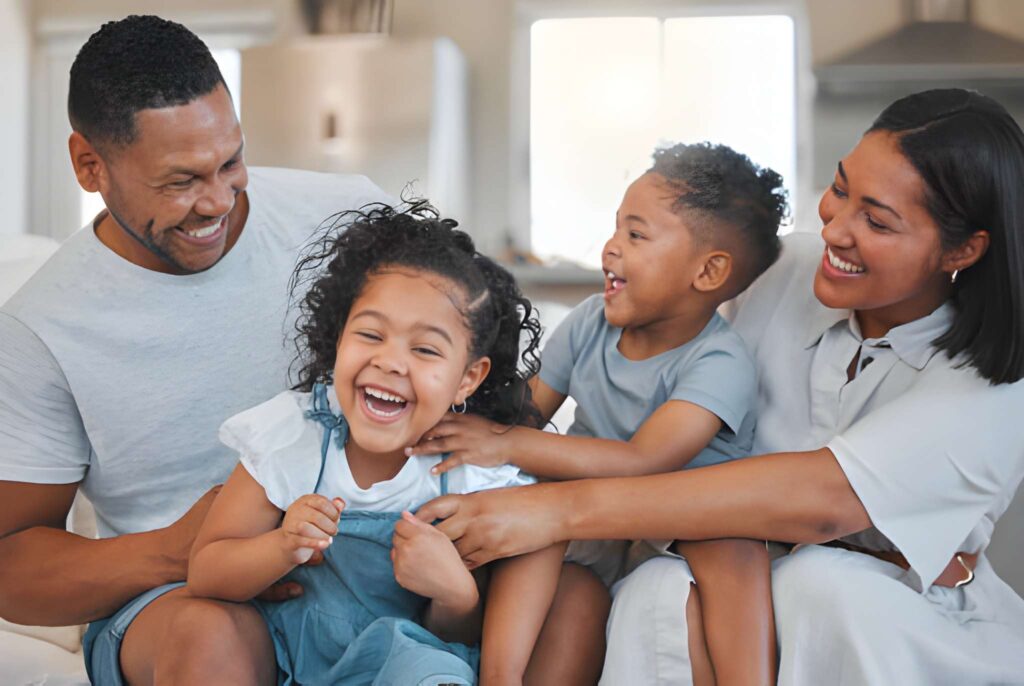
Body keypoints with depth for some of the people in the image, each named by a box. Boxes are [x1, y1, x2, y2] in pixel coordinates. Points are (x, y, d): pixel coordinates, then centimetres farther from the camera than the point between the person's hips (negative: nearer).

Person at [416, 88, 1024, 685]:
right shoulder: (793, 270, -4)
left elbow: (827, 496, -34)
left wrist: (566, 508, -39)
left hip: (921, 626, -2)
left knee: (818, 582, -36)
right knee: (656, 597, -32)